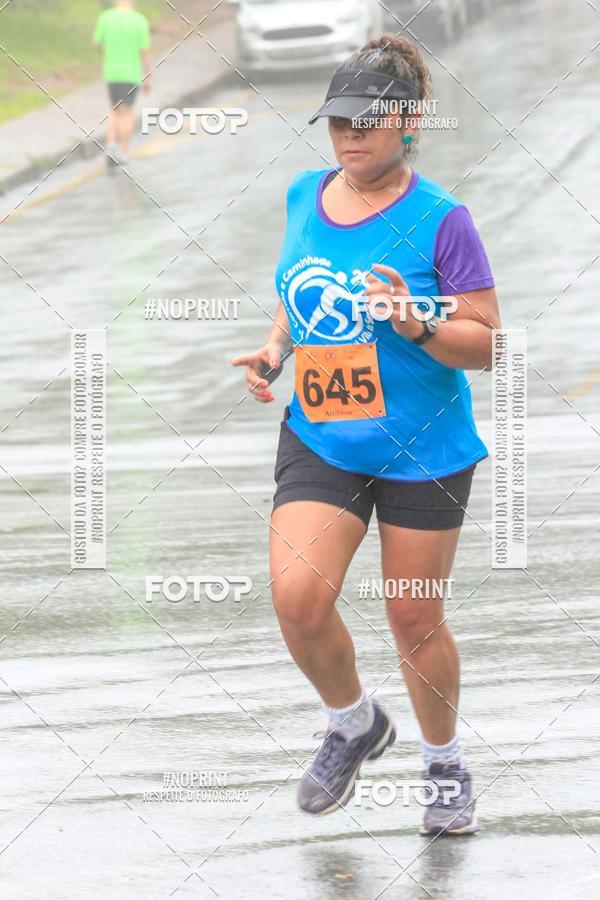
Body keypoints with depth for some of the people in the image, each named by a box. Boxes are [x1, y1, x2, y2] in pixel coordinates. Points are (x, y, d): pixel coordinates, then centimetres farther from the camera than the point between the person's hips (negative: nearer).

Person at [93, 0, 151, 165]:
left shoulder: (105, 17, -5)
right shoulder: (140, 20, -10)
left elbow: (97, 44, 3)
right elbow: (145, 51, -9)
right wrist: (148, 78, -2)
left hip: (111, 73, 2)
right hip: (132, 74, -2)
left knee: (115, 112, 16)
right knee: (127, 113, 7)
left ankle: (112, 145, -4)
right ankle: (124, 152, 5)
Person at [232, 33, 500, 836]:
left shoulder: (439, 219, -13)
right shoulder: (304, 197, 3)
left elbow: (485, 345, -11)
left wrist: (416, 323, -28)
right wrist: (275, 351, 2)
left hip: (423, 451, -4)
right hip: (319, 439, 4)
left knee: (414, 622, 6)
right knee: (297, 597, -14)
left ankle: (445, 763, 32)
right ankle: (354, 725, 15)